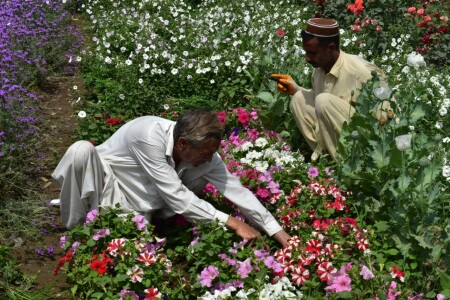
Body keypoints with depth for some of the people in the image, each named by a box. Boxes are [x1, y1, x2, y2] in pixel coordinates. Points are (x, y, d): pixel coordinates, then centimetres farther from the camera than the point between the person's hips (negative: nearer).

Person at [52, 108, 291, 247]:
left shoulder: (204, 153, -16)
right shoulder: (150, 136, -35)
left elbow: (237, 190, -11)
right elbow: (178, 198, -34)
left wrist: (279, 234, -13)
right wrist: (232, 223, -30)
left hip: (133, 208, 5)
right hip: (103, 179, -5)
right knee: (82, 150, -36)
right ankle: (76, 227, -14)